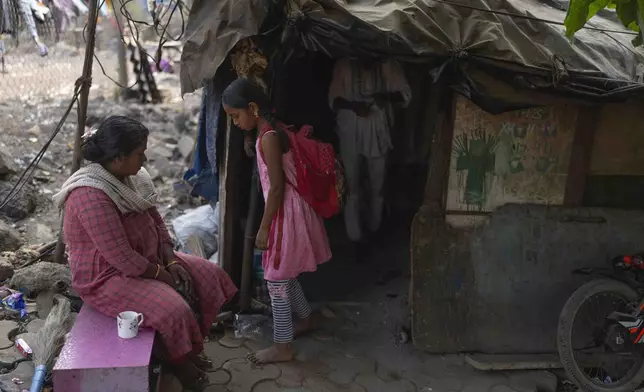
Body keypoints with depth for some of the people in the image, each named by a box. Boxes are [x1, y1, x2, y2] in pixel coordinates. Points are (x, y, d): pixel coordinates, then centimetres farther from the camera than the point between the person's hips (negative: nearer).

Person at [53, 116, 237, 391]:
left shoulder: (131, 178, 0)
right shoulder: (90, 195, -29)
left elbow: (156, 223, 9)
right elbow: (122, 258, -30)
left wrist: (171, 261, -5)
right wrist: (161, 274, -18)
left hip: (148, 260, 10)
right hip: (107, 276, -9)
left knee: (210, 276, 2)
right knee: (174, 309, -28)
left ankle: (191, 347, 16)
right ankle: (180, 363, 4)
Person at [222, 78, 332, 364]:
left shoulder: (268, 137, -21)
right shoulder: (275, 130, 8)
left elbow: (277, 187, -22)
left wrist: (264, 227, -16)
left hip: (286, 215, -10)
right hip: (289, 212, 10)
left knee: (276, 281, 1)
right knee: (285, 275, 23)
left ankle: (282, 347, 13)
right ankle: (304, 319, 43)